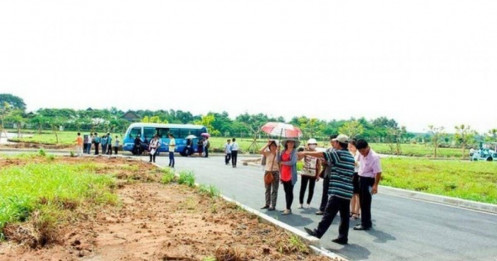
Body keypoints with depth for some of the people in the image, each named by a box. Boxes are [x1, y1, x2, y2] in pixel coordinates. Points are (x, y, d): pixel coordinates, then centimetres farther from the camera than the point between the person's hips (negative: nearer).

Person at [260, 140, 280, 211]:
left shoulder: (278, 154, -2)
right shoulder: (267, 153, 0)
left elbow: (280, 165, 1)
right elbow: (260, 151, -20)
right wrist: (267, 144, -15)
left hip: (275, 172, -2)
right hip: (267, 172, 2)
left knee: (274, 190, 1)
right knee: (267, 189, 12)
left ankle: (273, 206, 6)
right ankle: (267, 204, 22)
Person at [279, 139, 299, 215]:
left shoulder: (294, 152, -5)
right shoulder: (283, 152, 10)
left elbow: (292, 162, -16)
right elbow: (279, 161, 10)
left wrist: (283, 163, -6)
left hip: (291, 175, -5)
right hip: (284, 174, 6)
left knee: (289, 192, -3)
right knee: (286, 191, 11)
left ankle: (288, 209, -1)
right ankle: (288, 207, 19)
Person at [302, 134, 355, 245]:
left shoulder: (338, 153, -9)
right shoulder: (351, 156, 16)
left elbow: (321, 154, -10)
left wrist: (306, 153, 0)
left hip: (338, 190, -8)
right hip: (347, 191, 8)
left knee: (329, 213, -8)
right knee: (344, 215, 9)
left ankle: (318, 233, -6)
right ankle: (343, 237, 14)